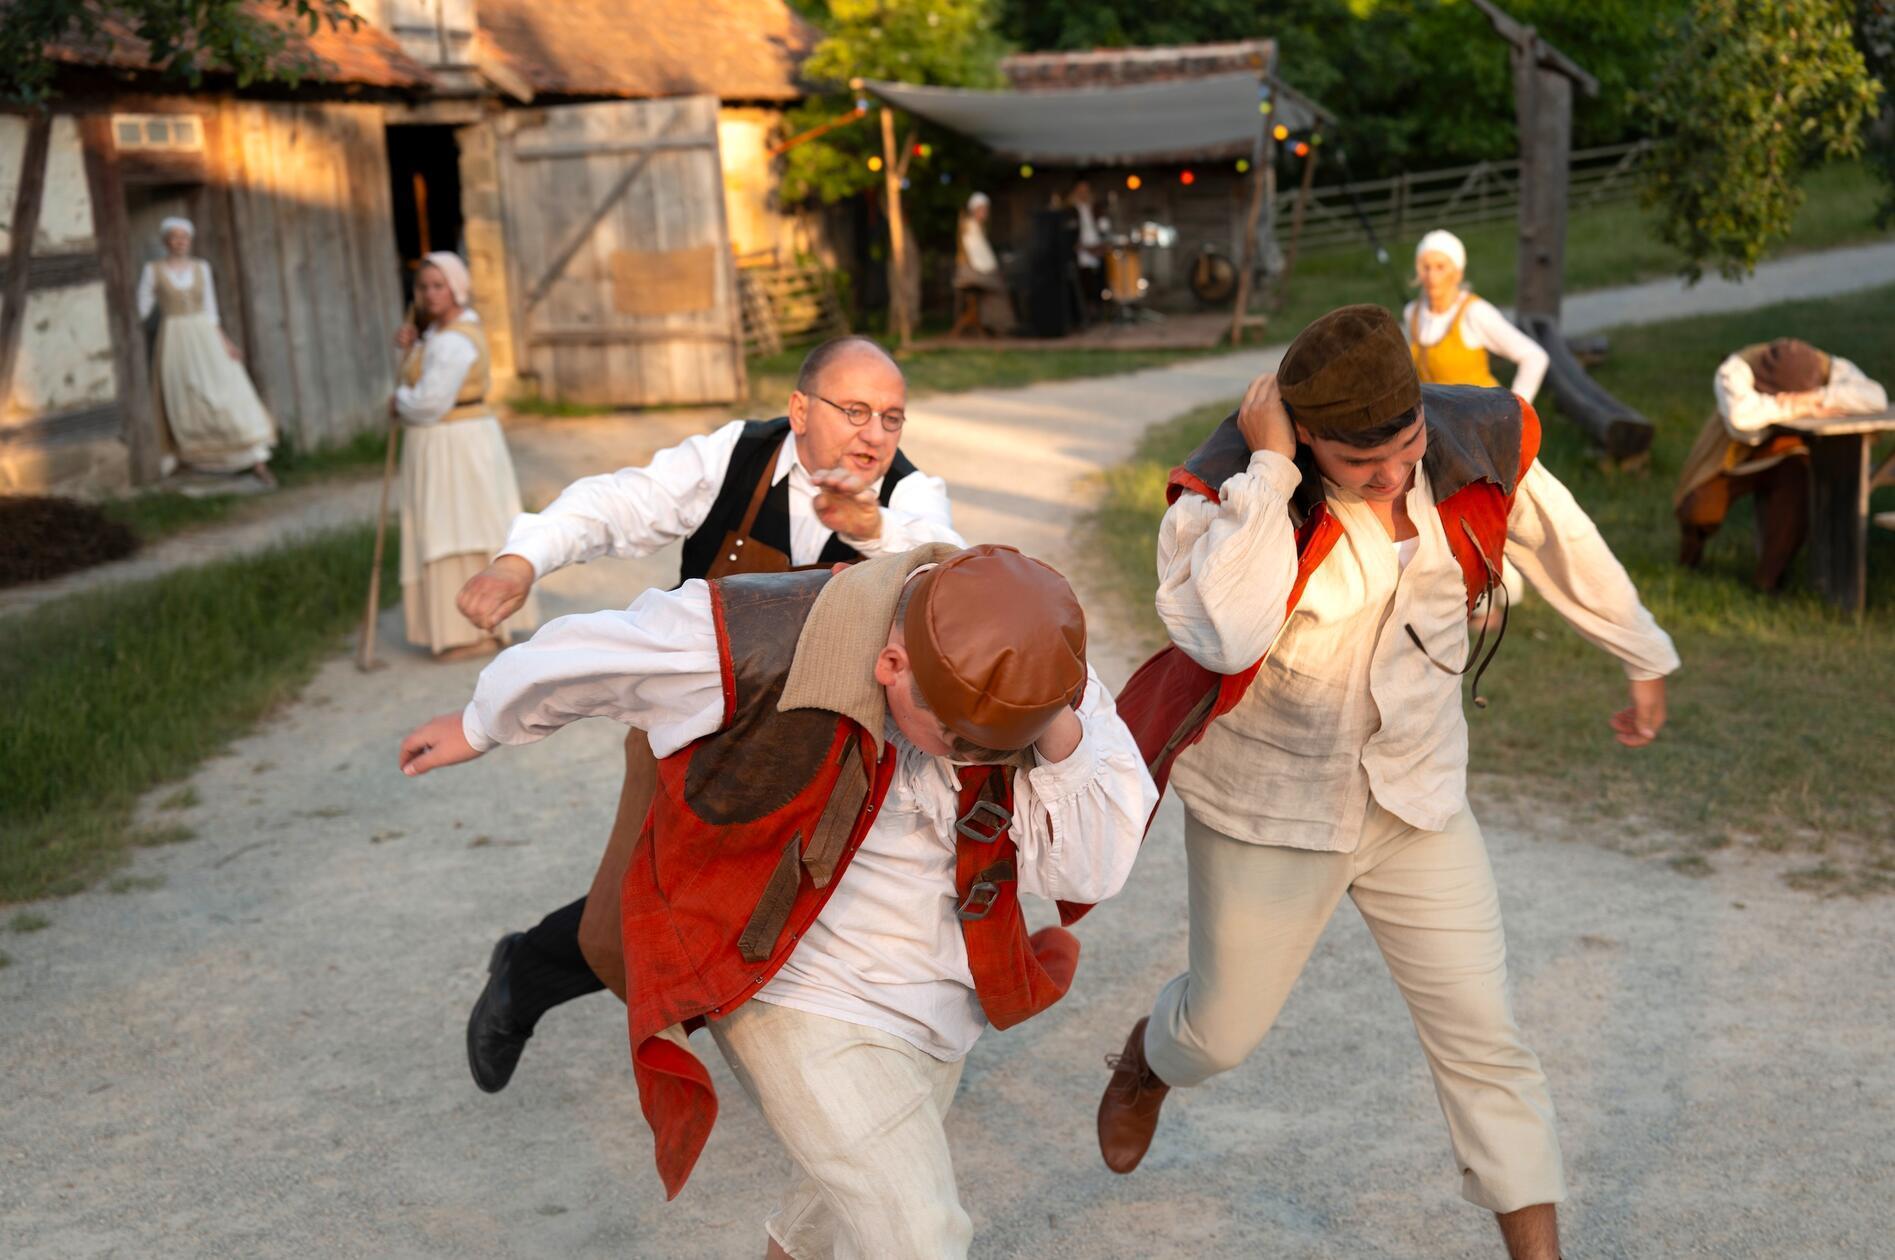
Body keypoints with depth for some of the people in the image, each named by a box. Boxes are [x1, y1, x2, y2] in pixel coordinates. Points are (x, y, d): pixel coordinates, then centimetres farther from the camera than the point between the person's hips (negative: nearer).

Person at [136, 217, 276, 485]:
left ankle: (257, 462, -13)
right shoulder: (153, 270, 2)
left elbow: (210, 309, 9)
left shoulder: (201, 267, 8)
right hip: (174, 341, -1)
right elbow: (141, 309, 2)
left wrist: (223, 340, 0)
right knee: (181, 402, 3)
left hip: (205, 338, 1)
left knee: (227, 393, -9)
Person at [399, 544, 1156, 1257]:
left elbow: (1088, 870, -19)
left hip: (934, 1008, 6)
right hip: (799, 995, -5)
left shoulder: (1029, 673, -15)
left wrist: (1059, 728, -35)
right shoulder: (759, 646, -29)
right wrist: (482, 727, 7)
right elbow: (585, 653, -11)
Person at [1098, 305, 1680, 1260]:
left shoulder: (1474, 449, -13)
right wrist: (1268, 468, -38)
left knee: (1483, 1039, 4)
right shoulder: (1230, 489, -24)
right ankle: (1148, 1062, 52)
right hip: (1268, 802, -2)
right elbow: (1224, 635, -44)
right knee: (1225, 1029, 15)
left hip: (1418, 795, 3)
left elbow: (1568, 553, 6)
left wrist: (1646, 660, 20)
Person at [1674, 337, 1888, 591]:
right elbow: (1740, 414, -48)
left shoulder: (1827, 369, -19)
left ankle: (1768, 579, -11)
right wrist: (1799, 408, -37)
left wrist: (1813, 398, -41)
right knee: (1701, 511, -23)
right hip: (1732, 458, -1)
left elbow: (1876, 398, -34)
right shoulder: (1736, 369, -28)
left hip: (1783, 460, 1)